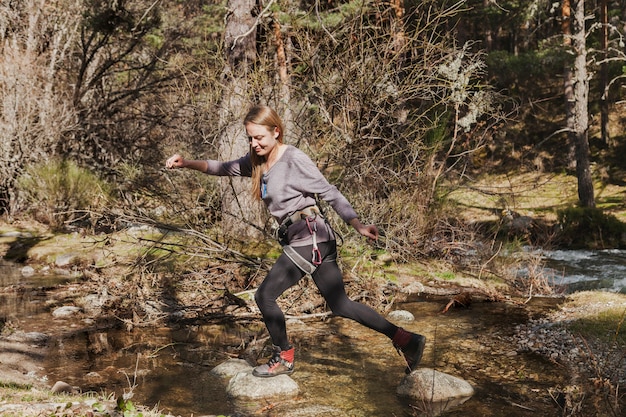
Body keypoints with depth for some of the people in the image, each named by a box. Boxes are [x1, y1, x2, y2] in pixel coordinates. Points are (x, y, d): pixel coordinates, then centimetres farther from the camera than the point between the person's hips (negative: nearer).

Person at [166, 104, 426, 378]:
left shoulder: (294, 159, -11)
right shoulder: (257, 161, 11)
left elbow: (330, 193, -11)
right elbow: (223, 168, 16)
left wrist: (358, 226, -16)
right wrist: (186, 163, 3)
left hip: (310, 239, -9)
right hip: (300, 242, 9)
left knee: (265, 296, -2)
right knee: (340, 305, 11)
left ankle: (284, 358, 17)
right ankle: (406, 341, 16)